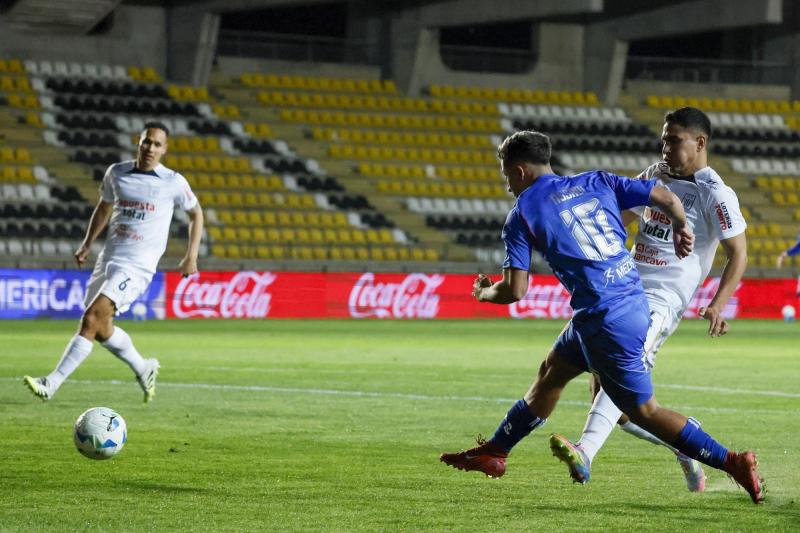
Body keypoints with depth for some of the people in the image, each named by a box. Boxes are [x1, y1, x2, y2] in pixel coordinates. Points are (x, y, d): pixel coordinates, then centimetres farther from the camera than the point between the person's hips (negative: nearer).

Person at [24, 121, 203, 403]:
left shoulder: (173, 183, -5)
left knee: (91, 319, -19)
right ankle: (144, 369, 37)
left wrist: (191, 257, 6)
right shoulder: (116, 173, 6)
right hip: (108, 259, 6)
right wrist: (87, 244, 15)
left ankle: (51, 384, -20)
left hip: (137, 267, -6)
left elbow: (196, 213, 11)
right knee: (101, 330, 11)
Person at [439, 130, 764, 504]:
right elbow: (667, 199, 5)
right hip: (634, 301, 8)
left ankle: (734, 462, -5)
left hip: (604, 319, -8)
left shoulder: (521, 215, -3)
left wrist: (485, 293, 15)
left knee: (643, 410, 2)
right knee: (551, 371, 23)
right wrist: (681, 229, 26)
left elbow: (515, 291, -7)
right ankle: (493, 452, 35)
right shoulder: (596, 182, 10)